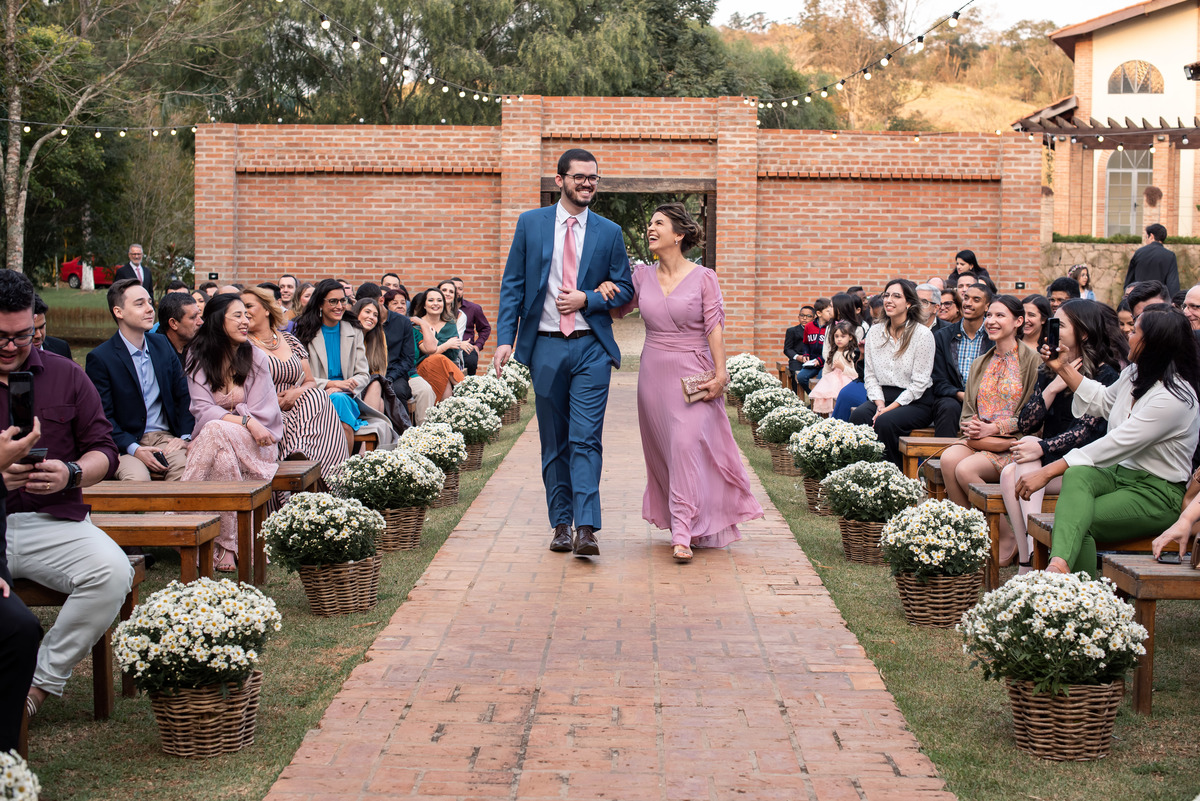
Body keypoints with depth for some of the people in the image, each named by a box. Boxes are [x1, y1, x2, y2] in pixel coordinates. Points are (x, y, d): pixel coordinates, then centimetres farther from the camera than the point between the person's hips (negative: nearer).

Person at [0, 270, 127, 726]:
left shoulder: (65, 376, 12)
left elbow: (103, 451, 11)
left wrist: (70, 475, -11)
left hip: (53, 521, 2)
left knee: (113, 572, -27)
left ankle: (41, 683, -13)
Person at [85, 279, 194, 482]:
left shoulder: (162, 345, 13)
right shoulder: (100, 358, -3)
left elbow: (184, 395, 17)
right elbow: (102, 417, -5)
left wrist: (185, 436, 0)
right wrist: (134, 449, -19)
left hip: (165, 438, 3)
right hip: (125, 443, -3)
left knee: (185, 468, -30)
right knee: (137, 477, -35)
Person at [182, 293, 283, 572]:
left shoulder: (255, 358, 5)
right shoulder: (198, 358, 5)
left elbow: (260, 413, 0)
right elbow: (202, 409, -7)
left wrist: (225, 420, -16)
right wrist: (245, 420, -22)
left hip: (253, 444, -1)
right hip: (211, 440, 1)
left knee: (217, 432, -34)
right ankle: (228, 545, -35)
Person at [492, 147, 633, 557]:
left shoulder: (609, 232, 6)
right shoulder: (531, 224, 5)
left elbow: (625, 289, 9)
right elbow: (512, 285, 4)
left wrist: (587, 299, -9)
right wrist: (504, 338, -6)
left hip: (591, 347, -1)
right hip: (545, 346, 1)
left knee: (586, 439, -10)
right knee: (554, 442, 9)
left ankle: (587, 529, -14)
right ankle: (561, 524, 19)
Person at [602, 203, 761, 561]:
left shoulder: (704, 278, -4)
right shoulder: (643, 276, 7)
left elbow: (714, 328, -6)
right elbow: (617, 309, 17)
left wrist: (720, 374, -13)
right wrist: (605, 289, -3)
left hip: (693, 375, -5)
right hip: (654, 372, 5)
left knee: (686, 444, -16)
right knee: (662, 449, 9)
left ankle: (683, 534, -17)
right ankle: (690, 523, 26)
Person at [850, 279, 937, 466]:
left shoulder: (923, 334, -6)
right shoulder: (875, 332, 10)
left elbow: (919, 383, -9)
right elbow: (870, 375, 10)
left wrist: (889, 408, -16)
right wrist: (880, 404, -8)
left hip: (914, 402, -4)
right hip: (881, 397, 4)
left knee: (885, 421, -33)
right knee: (859, 416, -28)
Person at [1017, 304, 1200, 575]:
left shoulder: (1174, 398, -21)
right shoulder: (1134, 373, 8)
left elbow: (1114, 445, -24)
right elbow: (1102, 402, 31)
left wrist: (1047, 472, -24)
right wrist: (1063, 368, 25)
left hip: (1157, 494, -6)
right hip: (1120, 475, 7)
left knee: (1079, 523, -29)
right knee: (1076, 475, -30)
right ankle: (1060, 563, -54)